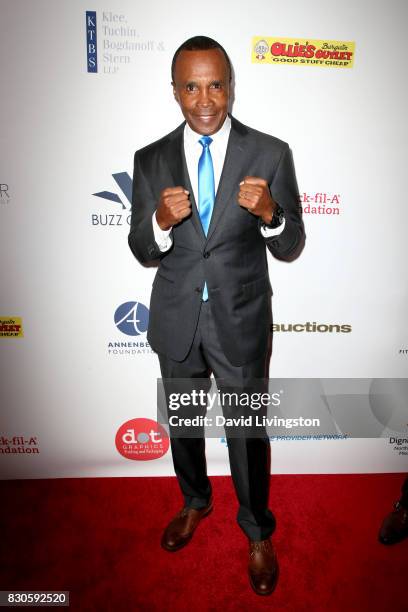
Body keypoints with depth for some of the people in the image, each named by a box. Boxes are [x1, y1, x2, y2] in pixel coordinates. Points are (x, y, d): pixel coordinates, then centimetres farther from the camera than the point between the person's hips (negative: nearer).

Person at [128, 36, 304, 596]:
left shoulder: (270, 154, -7)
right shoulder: (151, 160, -1)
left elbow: (290, 248, -6)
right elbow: (142, 252, -1)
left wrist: (269, 212, -27)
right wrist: (162, 221, -23)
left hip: (241, 321, -2)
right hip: (176, 321, 3)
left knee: (248, 431, 14)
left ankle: (258, 531, 42)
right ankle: (195, 501, 53)